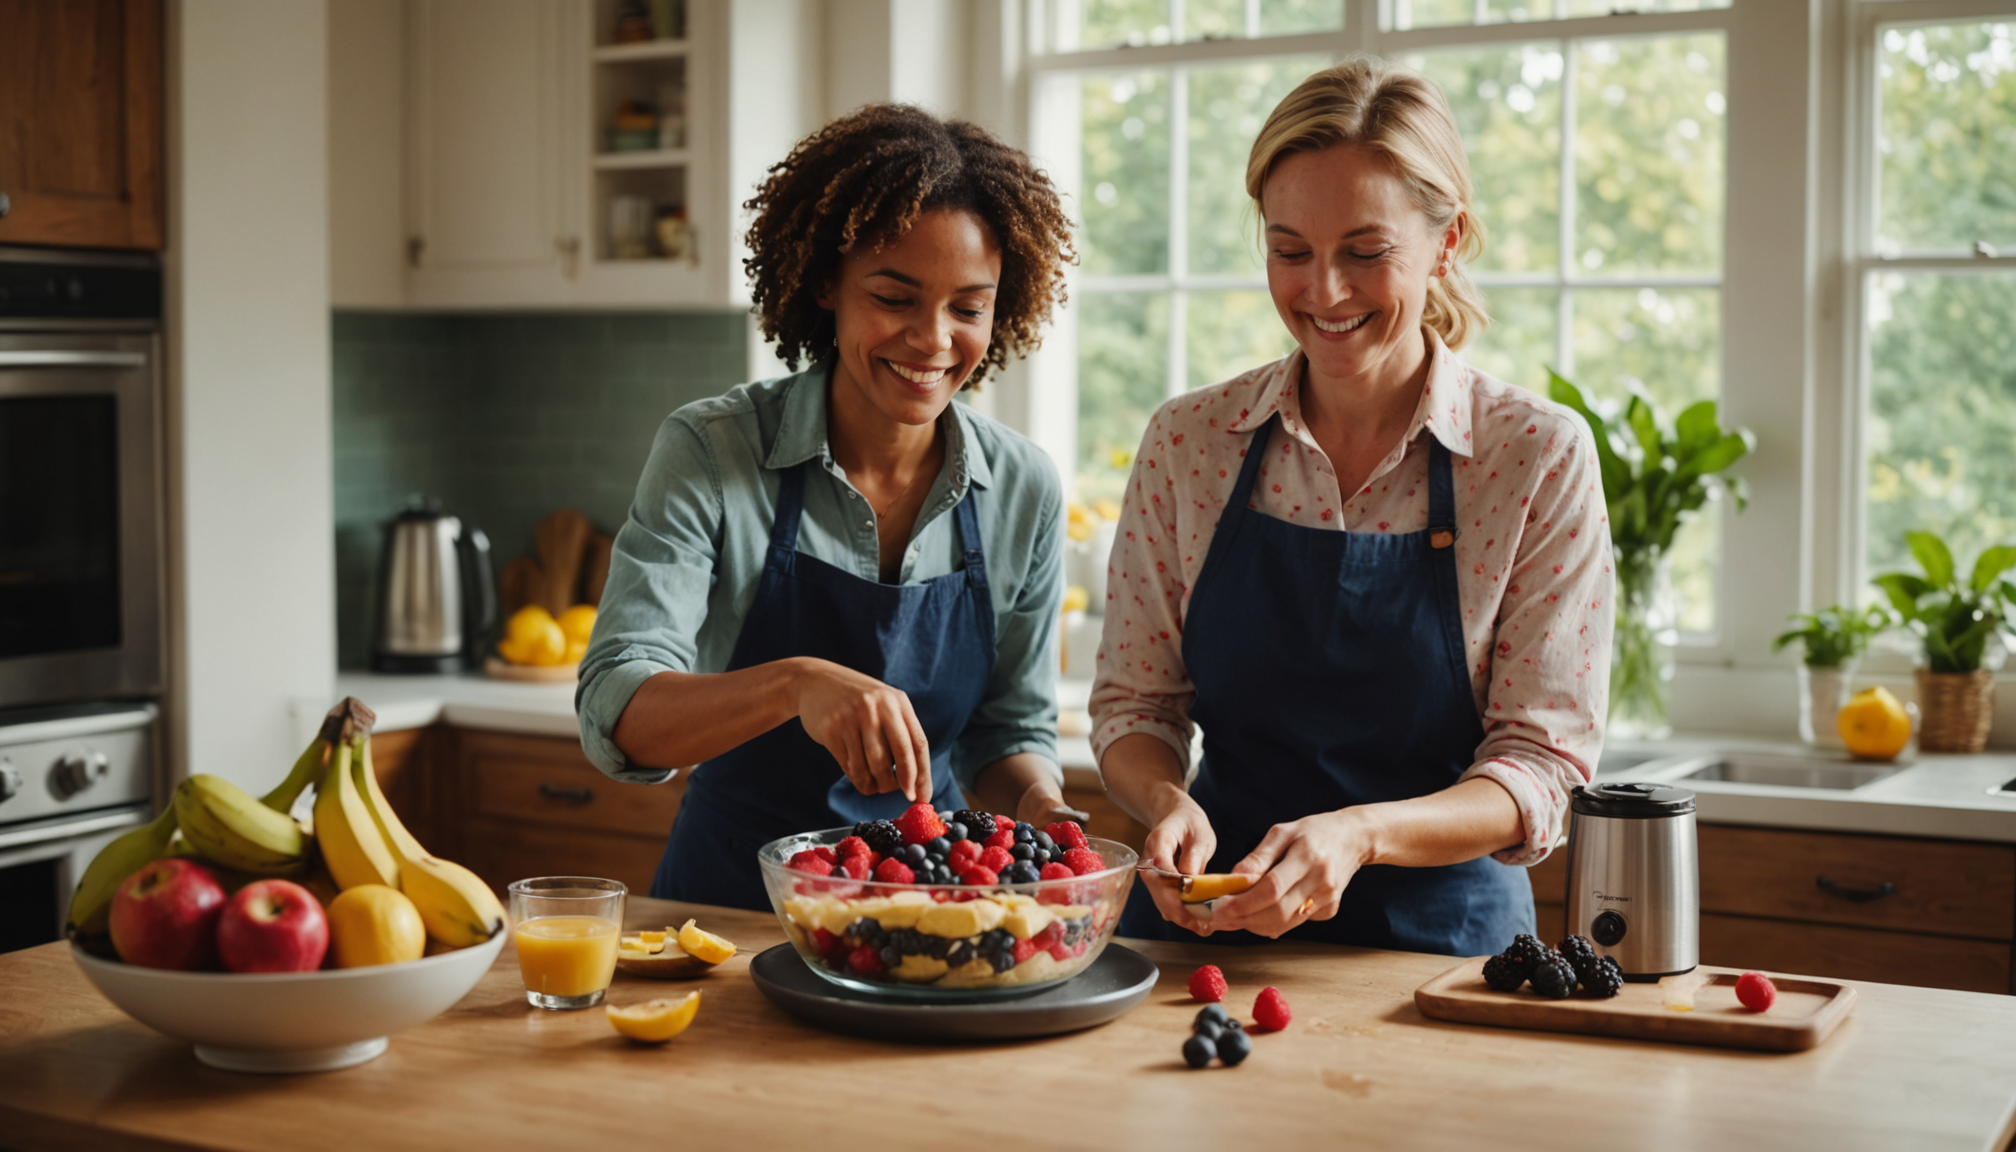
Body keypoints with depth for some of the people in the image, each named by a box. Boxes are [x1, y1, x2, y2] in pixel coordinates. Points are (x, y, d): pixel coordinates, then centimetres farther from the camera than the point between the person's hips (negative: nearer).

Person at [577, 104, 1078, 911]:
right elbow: (615, 715, -19)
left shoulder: (1023, 490, -1)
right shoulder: (711, 452, -10)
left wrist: (1037, 807, -13)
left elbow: (1010, 731, 9)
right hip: (731, 898, -3)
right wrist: (794, 683, -36)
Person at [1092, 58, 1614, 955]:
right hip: (1205, 930, 2)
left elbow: (1542, 764, -5)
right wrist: (1170, 803, -13)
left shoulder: (1540, 458, -4)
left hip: (1441, 933, -2)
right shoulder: (1187, 442, 3)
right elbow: (1133, 704, 9)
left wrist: (1359, 834, -22)